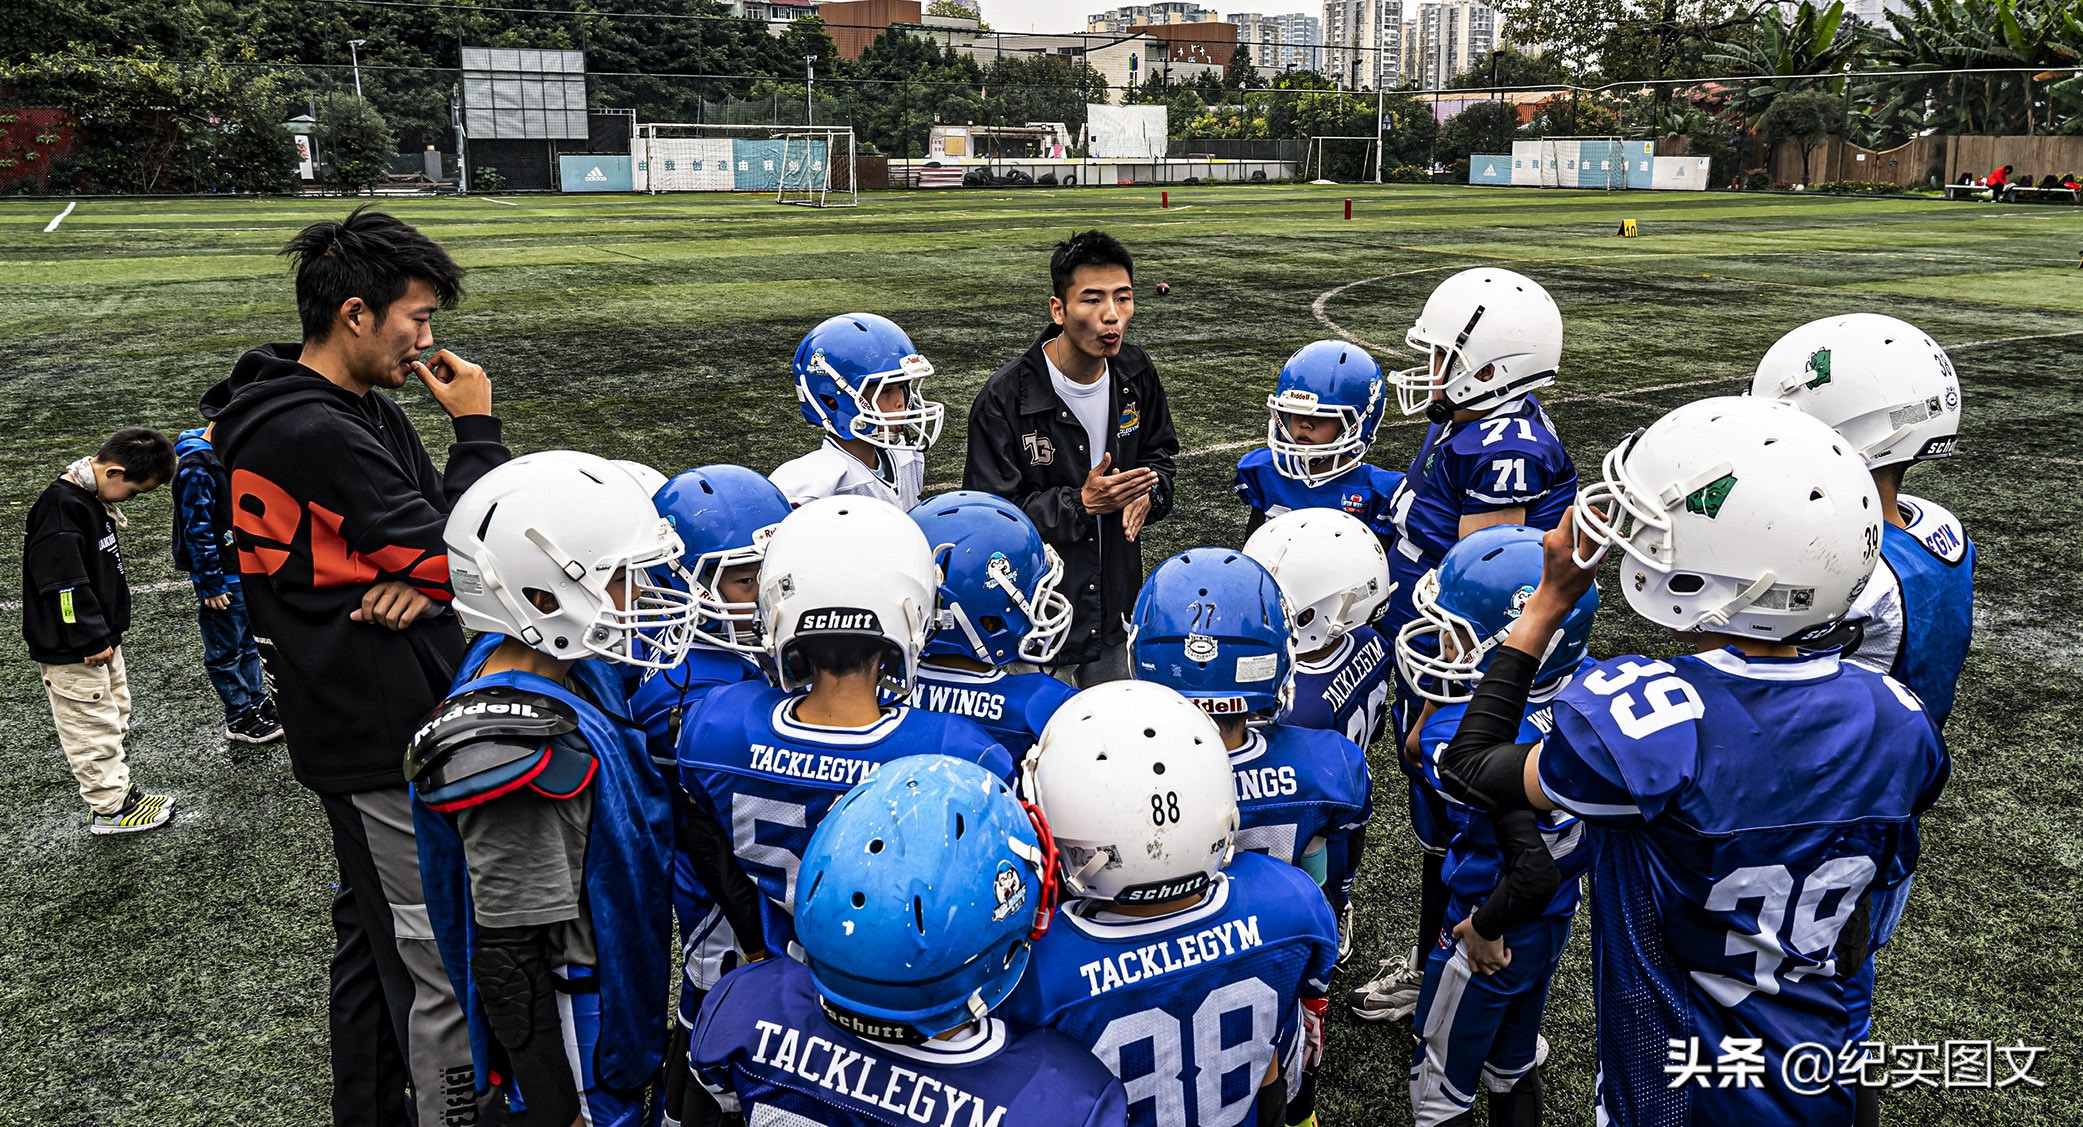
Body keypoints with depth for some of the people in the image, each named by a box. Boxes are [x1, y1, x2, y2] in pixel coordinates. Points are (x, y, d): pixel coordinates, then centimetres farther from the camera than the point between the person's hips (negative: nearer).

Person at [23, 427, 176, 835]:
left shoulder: (90, 499, 5)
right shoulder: (61, 510, -25)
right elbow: (64, 583, -28)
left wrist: (105, 633, 18)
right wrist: (92, 639, -22)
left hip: (101, 640, 10)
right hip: (71, 652, -10)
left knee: (113, 716, 20)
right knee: (91, 726, 3)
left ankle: (118, 787, 34)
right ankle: (109, 809, 14)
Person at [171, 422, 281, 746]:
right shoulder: (196, 468, -21)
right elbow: (197, 531, -20)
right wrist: (212, 586, -17)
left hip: (246, 571, 9)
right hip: (224, 580, -9)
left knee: (248, 642, 19)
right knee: (225, 651, 5)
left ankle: (258, 701, 31)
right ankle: (239, 719, 15)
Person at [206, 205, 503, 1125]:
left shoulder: (360, 411, 10)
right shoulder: (313, 434, -21)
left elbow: (441, 523, 11)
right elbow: (462, 560, -20)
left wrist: (422, 576, -11)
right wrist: (476, 429, -10)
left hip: (369, 727, 11)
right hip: (386, 740, -11)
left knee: (376, 931, 23)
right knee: (439, 960, -2)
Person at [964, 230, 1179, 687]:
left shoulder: (1136, 375, -1)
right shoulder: (1006, 398, -20)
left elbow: (1159, 457, 15)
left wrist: (1148, 495, -8)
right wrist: (1081, 503, -27)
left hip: (1116, 613, 6)